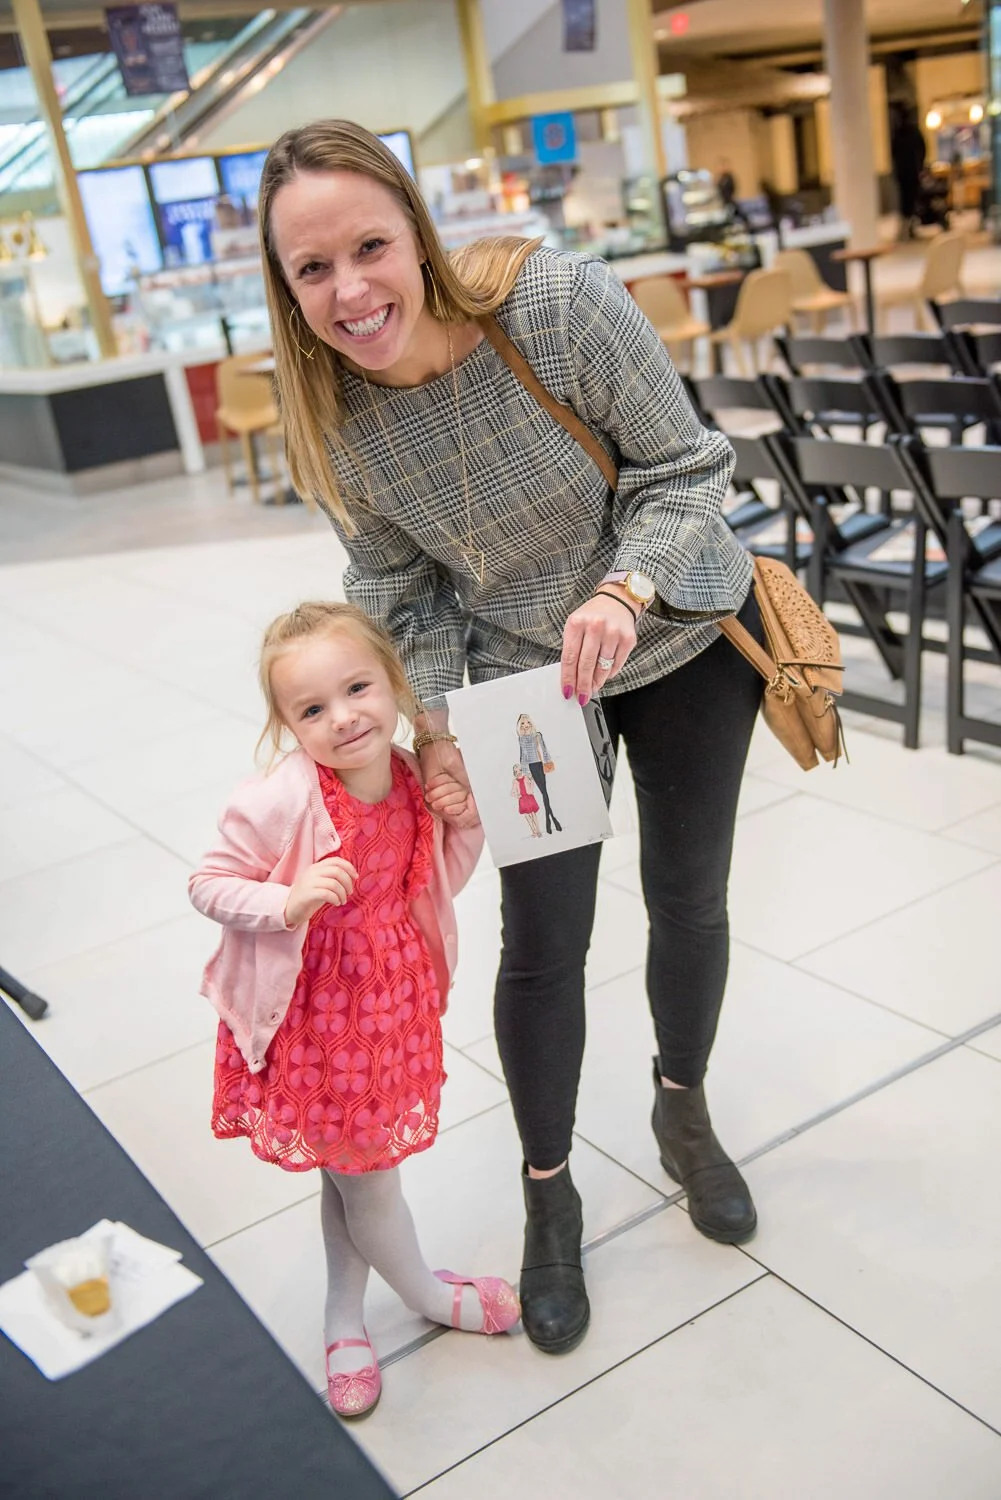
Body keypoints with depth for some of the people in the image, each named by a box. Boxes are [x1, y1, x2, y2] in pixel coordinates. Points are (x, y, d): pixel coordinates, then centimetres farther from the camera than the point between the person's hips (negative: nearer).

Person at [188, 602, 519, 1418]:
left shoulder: (417, 779, -8)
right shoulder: (280, 801, -26)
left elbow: (440, 885, 5)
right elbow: (207, 884, -15)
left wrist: (465, 822, -13)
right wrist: (289, 901, -31)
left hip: (393, 999, 5)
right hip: (312, 1013, -5)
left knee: (353, 1163, 22)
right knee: (364, 1168, 12)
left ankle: (345, 1318, 44)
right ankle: (429, 1295, 42)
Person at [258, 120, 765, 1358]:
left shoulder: (561, 302, -28)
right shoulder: (331, 419, -19)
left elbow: (683, 466, -20)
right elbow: (401, 587, -6)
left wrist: (623, 591, -36)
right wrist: (433, 723, -17)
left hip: (684, 641, -1)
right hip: (525, 680, 1)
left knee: (689, 894, 14)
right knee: (543, 945, 3)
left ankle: (683, 1112, 44)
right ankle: (548, 1195, 29)